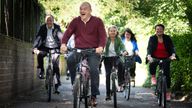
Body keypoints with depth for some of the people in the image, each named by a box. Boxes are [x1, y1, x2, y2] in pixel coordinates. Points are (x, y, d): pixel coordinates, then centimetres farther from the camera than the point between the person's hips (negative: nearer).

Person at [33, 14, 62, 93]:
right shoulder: (42, 28, -3)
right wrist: (35, 47, -31)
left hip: (54, 48, -1)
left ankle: (58, 80, 0)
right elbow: (38, 37, -14)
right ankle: (41, 71, -11)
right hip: (45, 47, 1)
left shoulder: (57, 27, -8)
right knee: (40, 54, -30)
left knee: (55, 64, -13)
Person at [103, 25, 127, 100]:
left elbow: (122, 46, -15)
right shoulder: (106, 39, -1)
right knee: (108, 75, -3)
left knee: (120, 63, -36)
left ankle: (121, 81, -23)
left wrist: (124, 51, -36)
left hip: (116, 57, -1)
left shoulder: (118, 39, 0)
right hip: (107, 58, 1)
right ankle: (108, 94, 5)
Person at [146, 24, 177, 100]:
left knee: (167, 74, -5)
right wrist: (149, 56, -39)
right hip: (155, 58, -1)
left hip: (165, 58, 1)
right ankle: (153, 77, -4)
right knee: (152, 65, -34)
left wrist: (173, 55, -35)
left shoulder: (167, 38, -6)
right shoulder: (152, 38, -8)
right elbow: (149, 48, -19)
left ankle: (168, 92, 8)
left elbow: (172, 47, -14)